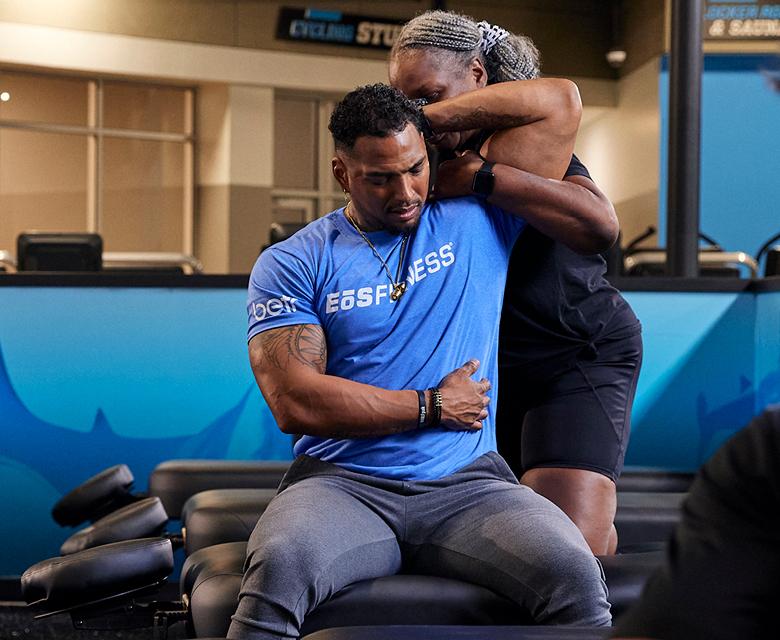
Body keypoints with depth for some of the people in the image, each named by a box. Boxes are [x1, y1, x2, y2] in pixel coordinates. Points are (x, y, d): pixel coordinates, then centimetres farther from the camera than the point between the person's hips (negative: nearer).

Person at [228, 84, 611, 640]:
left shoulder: (477, 219, 11)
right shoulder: (291, 265, 6)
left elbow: (560, 98, 13)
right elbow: (295, 402, -6)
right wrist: (433, 407, -1)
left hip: (467, 487, 1)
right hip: (343, 486, -1)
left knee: (574, 575, -30)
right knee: (279, 566, -36)